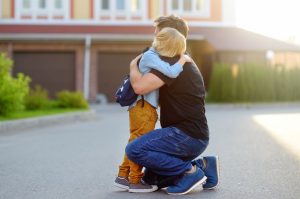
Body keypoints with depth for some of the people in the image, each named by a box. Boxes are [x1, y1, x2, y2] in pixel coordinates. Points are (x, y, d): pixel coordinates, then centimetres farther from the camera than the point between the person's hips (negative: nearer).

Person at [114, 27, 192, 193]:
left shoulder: (153, 56, 14)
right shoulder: (151, 57, -15)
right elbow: (172, 72, -23)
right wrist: (182, 60, -7)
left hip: (141, 108, 10)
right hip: (143, 107, -10)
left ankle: (123, 176, 21)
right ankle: (135, 181, 4)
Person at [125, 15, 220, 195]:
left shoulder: (172, 62, -14)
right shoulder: (185, 62, 20)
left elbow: (140, 86, -26)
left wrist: (133, 65, -5)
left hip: (187, 136, -10)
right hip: (196, 137, 10)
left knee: (134, 150, -20)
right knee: (152, 177, 15)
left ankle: (190, 171, -12)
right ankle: (202, 166, 9)